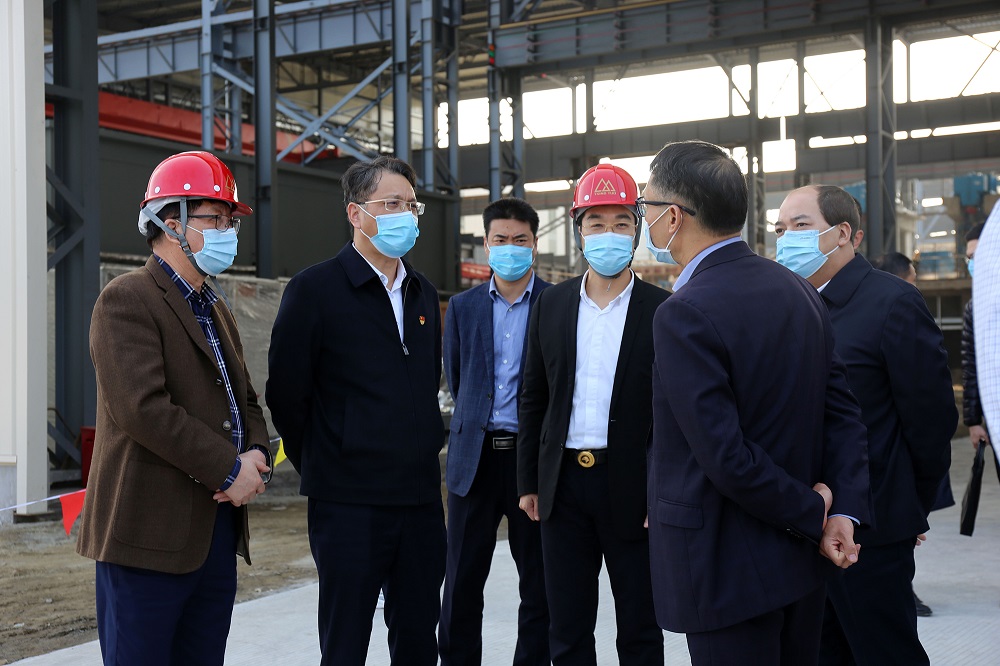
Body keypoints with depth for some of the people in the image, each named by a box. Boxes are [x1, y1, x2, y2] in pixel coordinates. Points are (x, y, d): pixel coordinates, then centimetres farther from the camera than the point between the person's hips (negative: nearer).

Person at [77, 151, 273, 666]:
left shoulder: (216, 311, 19)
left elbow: (244, 400, 21)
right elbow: (144, 409, -20)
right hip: (150, 532, -8)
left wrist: (257, 455, -1)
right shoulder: (125, 301, -9)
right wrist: (230, 470, -16)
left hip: (219, 533, 8)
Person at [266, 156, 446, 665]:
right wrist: (323, 468, 1)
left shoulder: (423, 294, 13)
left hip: (420, 496, 6)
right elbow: (285, 394, -5)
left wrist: (426, 448, 15)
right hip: (349, 503, -5)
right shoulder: (315, 289, -7)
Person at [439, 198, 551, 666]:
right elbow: (456, 380, 14)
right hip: (475, 456, 3)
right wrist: (478, 422, 12)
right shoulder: (462, 307, 8)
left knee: (538, 582, 7)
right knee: (461, 581, 7)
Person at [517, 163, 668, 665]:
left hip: (632, 486, -3)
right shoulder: (550, 305, 6)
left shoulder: (661, 310, -4)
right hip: (564, 484, 3)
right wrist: (528, 482, 8)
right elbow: (533, 400, 10)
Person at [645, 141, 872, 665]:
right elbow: (843, 411, 5)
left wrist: (811, 515, -11)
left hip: (725, 570, -8)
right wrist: (843, 512, -3)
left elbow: (725, 456, -23)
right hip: (801, 563, 8)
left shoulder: (684, 315, -20)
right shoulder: (799, 292, 6)